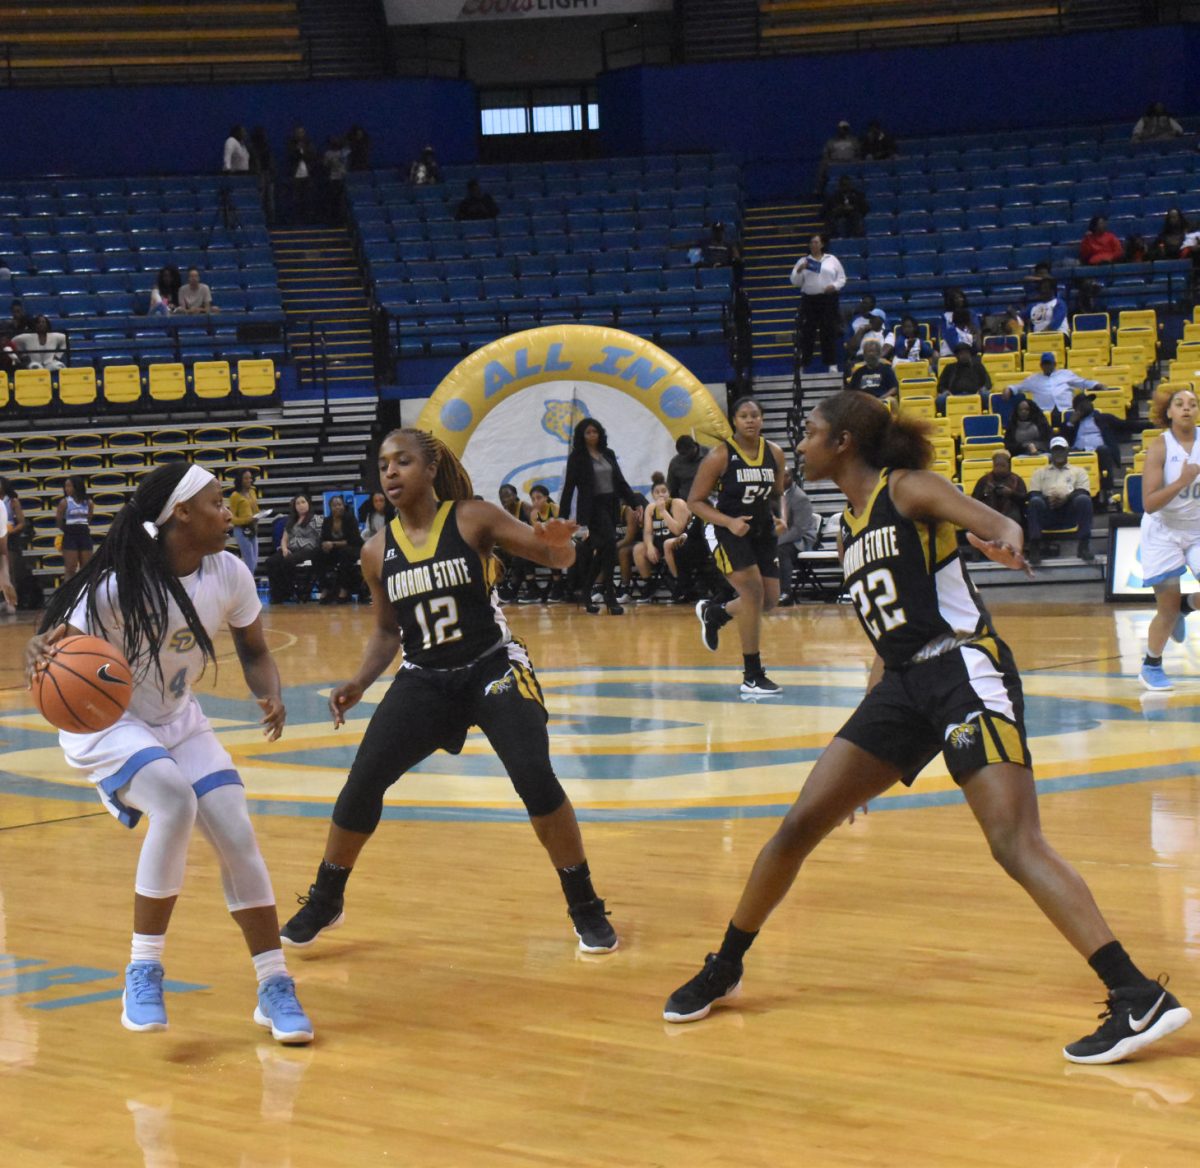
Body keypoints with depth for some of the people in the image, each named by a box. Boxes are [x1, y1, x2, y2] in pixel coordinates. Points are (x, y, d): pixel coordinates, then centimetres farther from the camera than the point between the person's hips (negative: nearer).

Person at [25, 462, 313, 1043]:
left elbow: (254, 650, 5)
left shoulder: (229, 575, -11)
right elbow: (57, 649, -27)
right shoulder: (120, 583, -27)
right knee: (175, 801, -31)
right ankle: (143, 973, -17)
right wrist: (44, 654, -52)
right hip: (106, 723, -5)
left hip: (178, 720, 5)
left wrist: (270, 695, -17)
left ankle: (275, 989, 4)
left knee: (236, 833, -10)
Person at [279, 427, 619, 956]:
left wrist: (559, 546, -37)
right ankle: (323, 903, 19)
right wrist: (359, 683, -2)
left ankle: (586, 909, -4)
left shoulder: (472, 519, -9)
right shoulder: (377, 552, 1)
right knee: (361, 784, -4)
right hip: (423, 680, 4)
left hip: (492, 668, -3)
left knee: (536, 779, -20)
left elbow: (556, 557, -12)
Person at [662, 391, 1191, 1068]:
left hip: (966, 668, -8)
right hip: (904, 684, 8)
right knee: (800, 825, 7)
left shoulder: (908, 488, -5)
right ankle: (723, 971, 24)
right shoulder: (851, 525, 18)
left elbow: (990, 520, -25)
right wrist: (867, 721, 25)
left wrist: (1005, 535, -50)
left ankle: (1141, 1000, -24)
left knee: (1016, 843, -21)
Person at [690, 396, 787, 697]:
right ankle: (752, 677, -12)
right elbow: (695, 501, -9)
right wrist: (729, 522, -21)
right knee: (753, 589, -20)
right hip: (731, 532, -6)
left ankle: (714, 612, 38)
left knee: (770, 600, 6)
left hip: (764, 531, 6)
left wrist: (780, 519, -2)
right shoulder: (720, 455, -12)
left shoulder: (774, 453, 1)